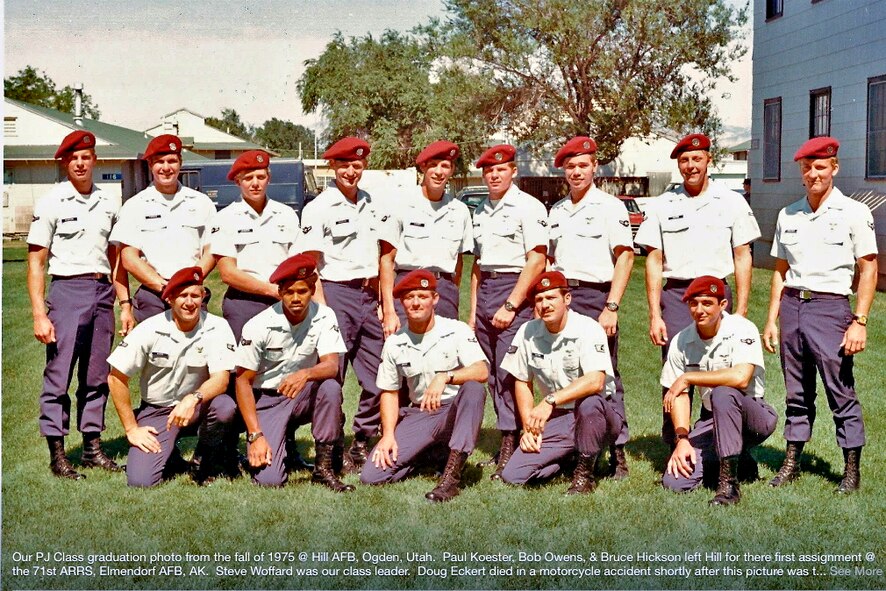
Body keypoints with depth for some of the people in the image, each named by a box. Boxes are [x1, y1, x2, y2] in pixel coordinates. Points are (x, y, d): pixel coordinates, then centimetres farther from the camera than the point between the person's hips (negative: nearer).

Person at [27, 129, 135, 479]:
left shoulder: (109, 203, 12)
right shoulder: (51, 203, -2)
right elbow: (36, 263, -4)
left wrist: (125, 303, 10)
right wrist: (39, 314, -11)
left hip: (103, 293, 5)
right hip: (66, 290, -4)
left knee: (97, 377, 9)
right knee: (58, 376, -4)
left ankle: (93, 448, 18)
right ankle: (57, 454, 3)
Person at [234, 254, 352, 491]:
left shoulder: (324, 317, -10)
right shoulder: (258, 326, -17)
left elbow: (332, 366, -21)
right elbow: (243, 381, -12)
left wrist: (305, 374, -45)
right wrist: (256, 435, -19)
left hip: (303, 397, 2)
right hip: (266, 400, -2)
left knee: (331, 387, -32)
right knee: (269, 479, -20)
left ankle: (323, 466, -16)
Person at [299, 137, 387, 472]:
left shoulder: (373, 206, 13)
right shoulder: (319, 208, -4)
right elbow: (310, 265, -7)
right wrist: (321, 308, -15)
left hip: (369, 296, 6)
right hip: (336, 294, -5)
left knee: (377, 379, 7)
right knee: (330, 378, -3)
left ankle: (362, 444, 21)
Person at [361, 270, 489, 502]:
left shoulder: (456, 331, -7)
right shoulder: (394, 343, 4)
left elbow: (482, 371, -21)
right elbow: (389, 392, 10)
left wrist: (445, 377, -38)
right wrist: (388, 435, -4)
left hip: (456, 412, -3)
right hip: (418, 415, 3)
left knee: (473, 389, -38)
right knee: (371, 476, -14)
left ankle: (452, 475, -36)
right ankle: (429, 453, 14)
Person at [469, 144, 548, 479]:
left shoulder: (528, 207, -6)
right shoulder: (481, 211, 17)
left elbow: (536, 261, -12)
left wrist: (511, 305, -16)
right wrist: (473, 311, 16)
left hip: (515, 290, -7)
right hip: (485, 291, 7)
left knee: (509, 373, -11)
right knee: (493, 374, 6)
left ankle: (510, 448, -7)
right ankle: (507, 444, 13)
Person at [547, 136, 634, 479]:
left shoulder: (610, 206, 0)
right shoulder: (556, 211, 17)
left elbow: (625, 257, -7)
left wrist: (611, 308, -14)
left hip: (595, 297, -5)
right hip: (560, 297, 5)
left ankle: (617, 452, 1)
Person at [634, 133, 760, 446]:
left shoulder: (731, 202, 7)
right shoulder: (662, 206, 8)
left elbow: (742, 258, 7)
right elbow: (654, 261, 7)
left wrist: (740, 312, 0)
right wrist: (654, 314, 0)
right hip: (675, 295, 0)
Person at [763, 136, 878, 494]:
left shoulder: (854, 213, -1)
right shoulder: (788, 216, 12)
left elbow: (869, 269, -3)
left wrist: (859, 321, -10)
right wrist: (772, 320, 12)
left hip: (830, 307, -4)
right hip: (791, 306, 5)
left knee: (842, 394, -1)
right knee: (797, 393, 11)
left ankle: (852, 469, 9)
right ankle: (791, 462, 20)